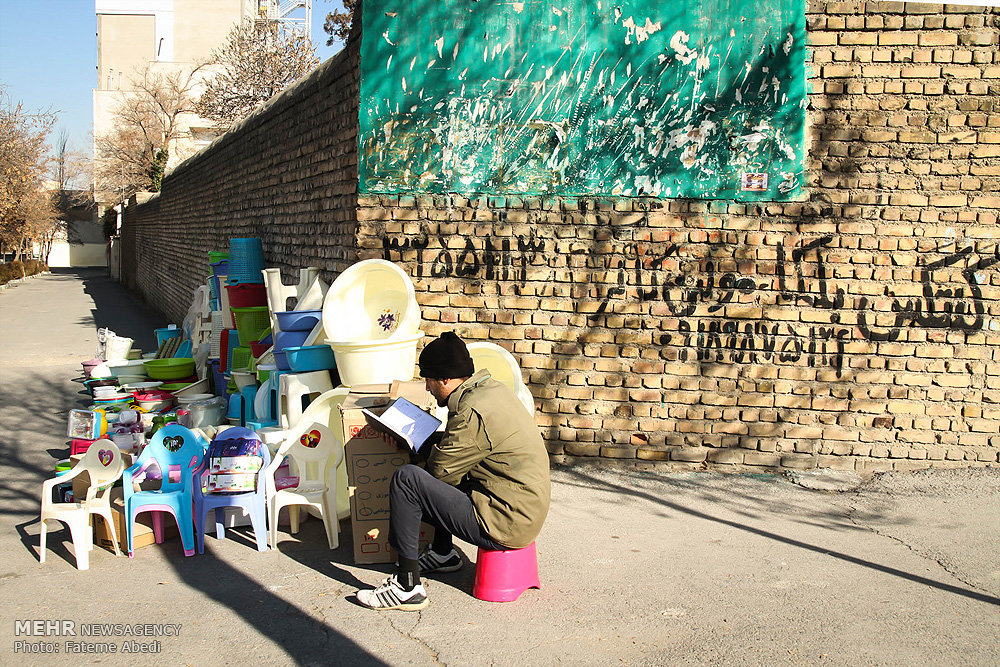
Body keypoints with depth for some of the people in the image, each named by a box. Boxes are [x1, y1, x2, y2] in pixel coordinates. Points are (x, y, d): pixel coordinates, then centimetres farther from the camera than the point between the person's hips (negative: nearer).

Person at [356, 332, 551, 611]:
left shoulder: (473, 413, -22)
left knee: (406, 479, -16)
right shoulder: (491, 388, 7)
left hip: (506, 524, -10)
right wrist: (433, 446, 10)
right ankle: (443, 554, 36)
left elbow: (441, 470, -13)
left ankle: (407, 587, -10)